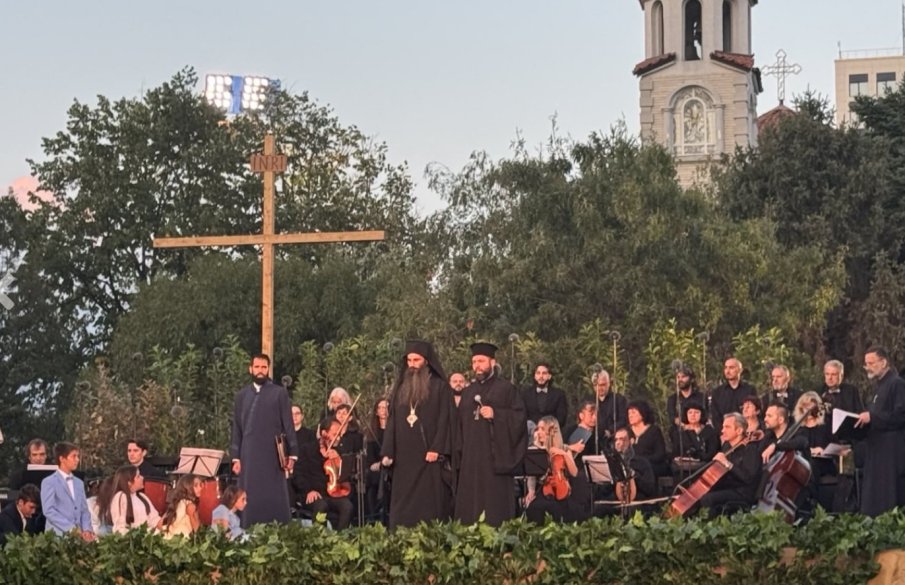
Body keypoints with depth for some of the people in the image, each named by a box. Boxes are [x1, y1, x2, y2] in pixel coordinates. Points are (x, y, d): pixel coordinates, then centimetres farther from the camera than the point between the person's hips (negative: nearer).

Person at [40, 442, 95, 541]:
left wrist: (86, 530, -3)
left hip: (78, 535, 5)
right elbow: (49, 511, -11)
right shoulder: (49, 482, -1)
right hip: (58, 535, -5)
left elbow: (84, 510, 16)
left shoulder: (79, 483, 19)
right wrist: (70, 528, -16)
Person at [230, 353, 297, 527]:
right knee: (250, 499, 2)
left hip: (272, 456, -3)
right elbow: (237, 428, 12)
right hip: (249, 457, 3)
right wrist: (235, 457, 5)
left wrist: (292, 453, -6)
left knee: (275, 499, -3)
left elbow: (288, 425, 1)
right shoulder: (242, 395, 13)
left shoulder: (279, 393, 4)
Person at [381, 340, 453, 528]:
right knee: (402, 507, 1)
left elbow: (444, 419, -6)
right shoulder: (401, 387, 16)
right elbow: (392, 420, 15)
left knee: (430, 504, -6)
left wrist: (437, 449, -16)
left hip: (429, 456, -5)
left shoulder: (439, 387, 1)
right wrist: (387, 452, 6)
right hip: (404, 457, 5)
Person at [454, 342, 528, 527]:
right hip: (471, 458, 5)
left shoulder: (506, 389, 1)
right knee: (470, 505, 1)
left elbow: (519, 417, -6)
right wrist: (459, 453, 14)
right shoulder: (468, 392, 19)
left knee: (496, 504, -8)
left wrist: (496, 414, -18)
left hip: (495, 456, -5)